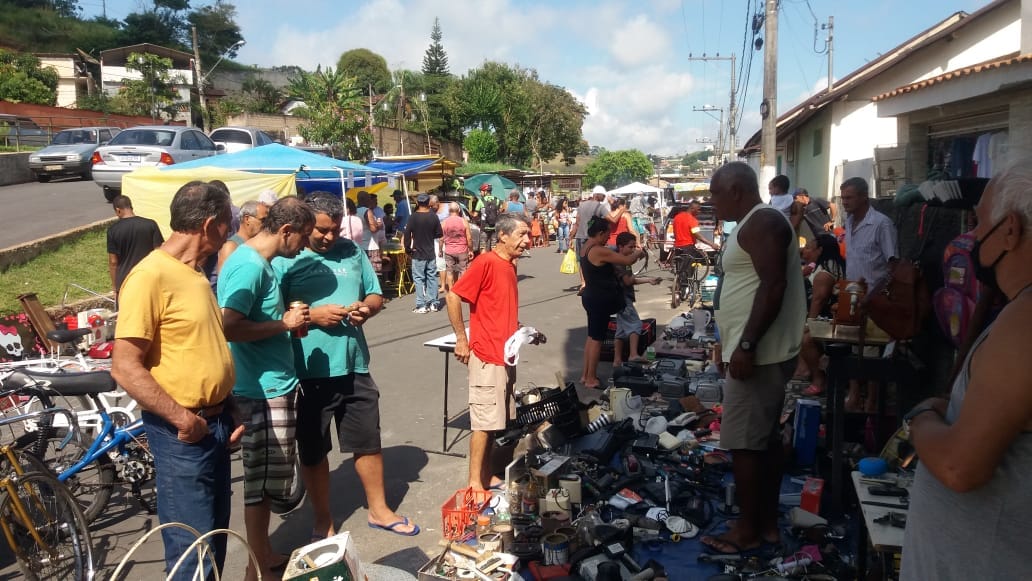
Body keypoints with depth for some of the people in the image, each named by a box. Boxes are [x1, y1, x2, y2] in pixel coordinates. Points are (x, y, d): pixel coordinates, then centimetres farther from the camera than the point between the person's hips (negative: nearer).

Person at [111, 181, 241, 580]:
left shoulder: (194, 274, 10)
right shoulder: (150, 276, -19)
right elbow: (125, 367, -22)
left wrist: (229, 410, 14)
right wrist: (182, 418, -22)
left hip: (215, 422, 9)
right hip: (182, 433, -9)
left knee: (216, 532, 19)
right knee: (193, 546, 1)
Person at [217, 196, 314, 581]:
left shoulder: (258, 262, 11)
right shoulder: (249, 265, -19)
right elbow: (228, 327, -28)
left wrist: (289, 318, 6)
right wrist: (284, 323, -18)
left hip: (275, 385, 10)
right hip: (263, 389, -10)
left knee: (267, 478, 18)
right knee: (261, 480, 2)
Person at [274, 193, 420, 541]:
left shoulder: (352, 252, 7)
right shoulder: (284, 259, -8)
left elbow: (375, 295, 13)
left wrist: (367, 308, -8)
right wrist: (312, 315, -21)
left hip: (354, 366, 4)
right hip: (309, 371, -4)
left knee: (369, 442, 15)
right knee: (313, 451, 11)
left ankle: (379, 510, 35)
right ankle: (323, 522, 30)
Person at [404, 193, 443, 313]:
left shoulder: (413, 217, -12)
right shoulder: (433, 216, -2)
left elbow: (407, 234, -14)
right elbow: (439, 234, 5)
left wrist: (407, 248, -2)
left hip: (418, 254, -3)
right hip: (431, 253, 4)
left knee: (419, 279, 1)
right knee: (432, 277, 10)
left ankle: (421, 305, -1)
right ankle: (433, 304, 14)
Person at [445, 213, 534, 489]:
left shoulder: (510, 265, 13)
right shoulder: (485, 262, -14)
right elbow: (453, 296, -16)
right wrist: (461, 339, -14)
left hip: (506, 356, 9)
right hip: (487, 356, -9)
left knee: (500, 421, 14)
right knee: (485, 422, -4)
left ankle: (488, 477, 24)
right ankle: (475, 483, 5)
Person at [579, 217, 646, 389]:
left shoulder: (585, 249, 8)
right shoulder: (599, 251, -22)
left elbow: (608, 264, 19)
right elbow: (627, 261, -19)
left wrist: (633, 254, 14)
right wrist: (638, 252, 1)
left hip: (591, 297, 10)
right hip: (600, 300, -10)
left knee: (591, 336, 17)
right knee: (597, 338, -1)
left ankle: (585, 374, 25)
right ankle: (591, 379, 7)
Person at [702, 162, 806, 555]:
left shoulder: (761, 222, -15)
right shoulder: (754, 224, 17)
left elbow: (773, 286, -24)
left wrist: (746, 345, -26)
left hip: (758, 354, -11)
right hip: (760, 353, 11)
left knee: (743, 442, -3)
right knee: (764, 438, 14)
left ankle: (748, 529, 8)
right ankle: (767, 523, 23)